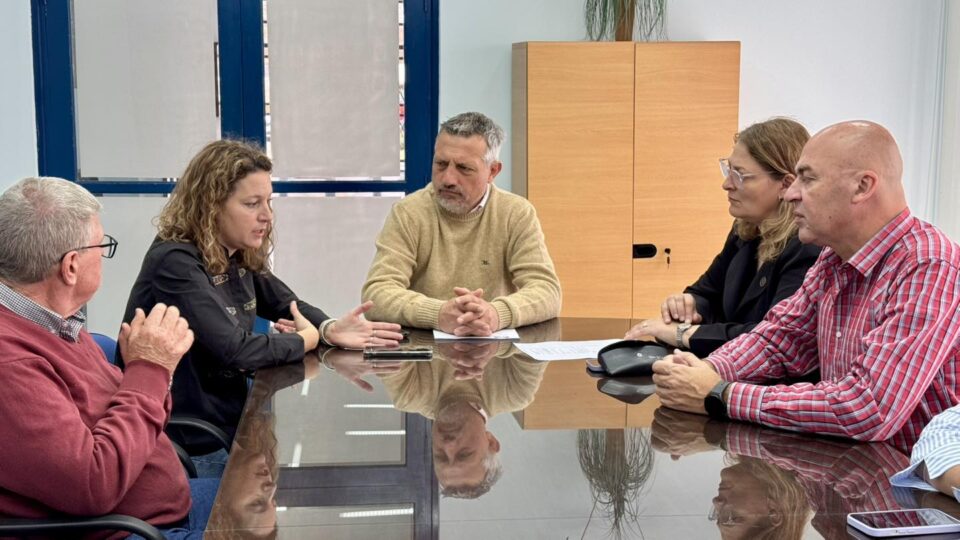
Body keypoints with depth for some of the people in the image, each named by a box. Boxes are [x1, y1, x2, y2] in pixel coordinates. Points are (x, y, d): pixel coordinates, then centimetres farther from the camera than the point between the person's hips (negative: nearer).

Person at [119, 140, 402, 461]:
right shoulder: (175, 262, -21)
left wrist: (330, 329, -6)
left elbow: (288, 304, 17)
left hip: (232, 425, 8)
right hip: (195, 449, -8)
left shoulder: (238, 256, 4)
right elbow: (234, 350, -28)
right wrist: (307, 339, -10)